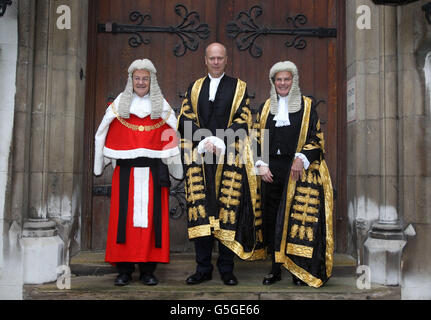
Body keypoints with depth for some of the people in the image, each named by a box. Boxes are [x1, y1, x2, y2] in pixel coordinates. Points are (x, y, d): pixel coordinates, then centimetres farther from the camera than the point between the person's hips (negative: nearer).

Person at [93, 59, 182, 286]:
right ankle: (124, 270, 9)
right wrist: (100, 166, 7)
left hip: (154, 171, 0)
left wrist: (176, 169, 4)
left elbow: (172, 138, 8)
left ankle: (148, 269, 9)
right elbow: (105, 136, 11)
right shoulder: (119, 105, 10)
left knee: (152, 216, 0)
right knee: (124, 216, -1)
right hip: (125, 171, 0)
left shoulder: (162, 108, 9)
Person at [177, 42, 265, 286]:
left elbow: (243, 121, 0)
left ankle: (227, 268, 9)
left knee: (228, 212, -2)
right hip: (199, 159, 2)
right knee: (201, 213, 1)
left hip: (230, 159, -2)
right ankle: (203, 268, 10)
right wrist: (203, 141, -9)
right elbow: (185, 120, 7)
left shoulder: (239, 87, 10)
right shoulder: (194, 88, 17)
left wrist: (219, 141, -12)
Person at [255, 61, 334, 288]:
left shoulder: (307, 105, 7)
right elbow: (258, 139, 13)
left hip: (299, 169, -3)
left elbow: (316, 138, 1)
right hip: (271, 170, 3)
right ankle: (276, 268, 17)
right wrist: (261, 165, 0)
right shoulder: (266, 108, 15)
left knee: (298, 217, -5)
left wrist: (302, 158, -15)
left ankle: (300, 271, 8)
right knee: (272, 218, 5)